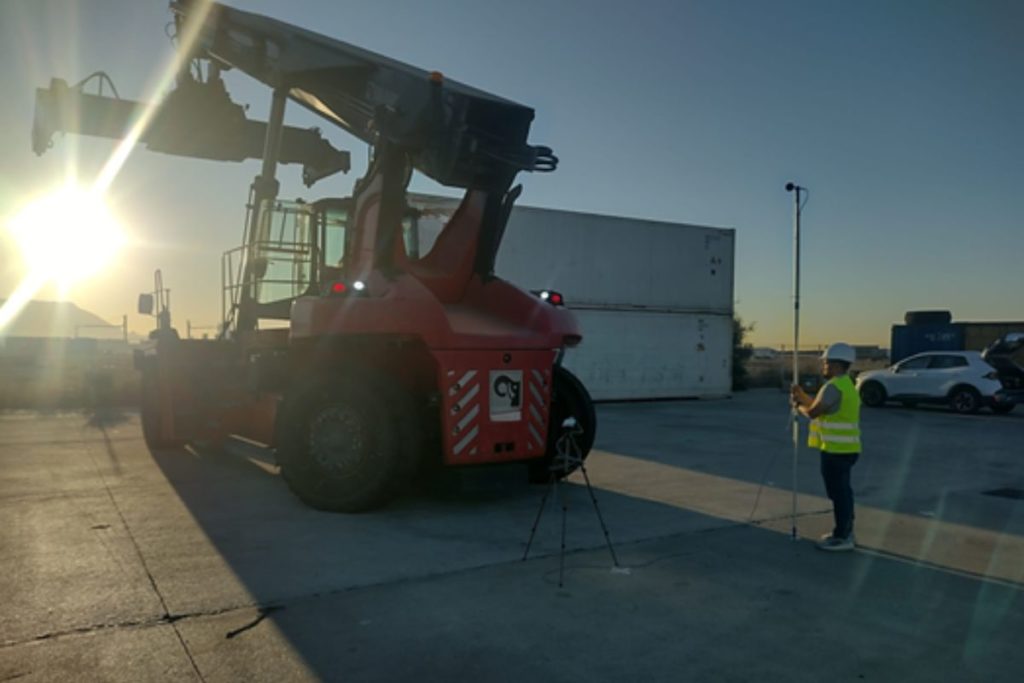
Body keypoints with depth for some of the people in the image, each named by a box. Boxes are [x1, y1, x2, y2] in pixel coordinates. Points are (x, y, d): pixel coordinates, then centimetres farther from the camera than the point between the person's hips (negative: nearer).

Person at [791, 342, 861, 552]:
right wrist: (803, 396, 13)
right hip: (846, 448, 10)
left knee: (838, 492, -4)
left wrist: (798, 406, 0)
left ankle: (842, 537, 2)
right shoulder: (846, 385, 16)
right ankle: (846, 532, 26)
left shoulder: (834, 386, -18)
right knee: (842, 491, 17)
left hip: (836, 450, -10)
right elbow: (822, 406, 20)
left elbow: (813, 412, -19)